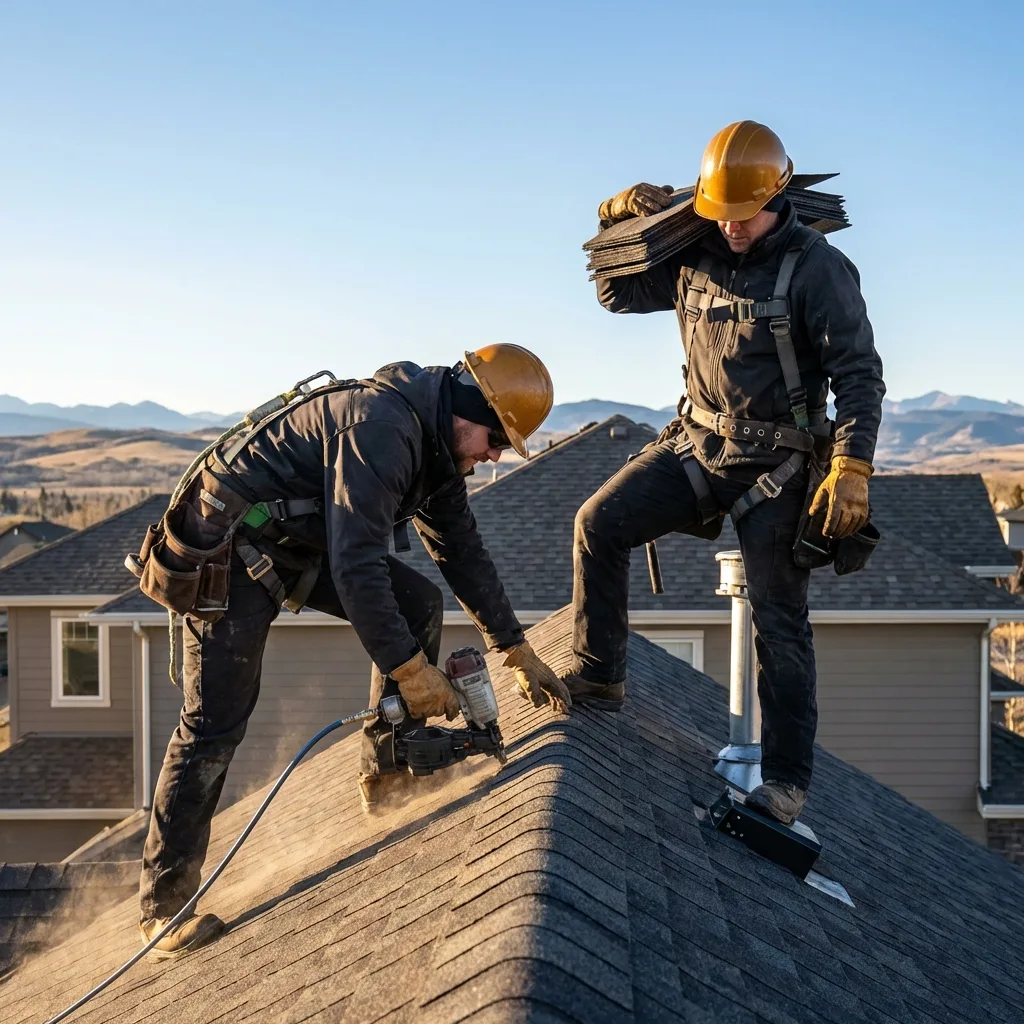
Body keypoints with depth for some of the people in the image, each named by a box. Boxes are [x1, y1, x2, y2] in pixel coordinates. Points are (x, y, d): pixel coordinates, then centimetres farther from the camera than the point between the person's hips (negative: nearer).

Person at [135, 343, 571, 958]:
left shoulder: (439, 449, 4)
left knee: (418, 603, 0)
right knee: (216, 722, -10)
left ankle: (389, 774, 10)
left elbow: (464, 554, 11)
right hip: (230, 544, -9)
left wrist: (519, 653, 10)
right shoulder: (379, 427, -28)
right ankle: (166, 902, 2)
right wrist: (409, 669, -27)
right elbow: (356, 565, -33)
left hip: (303, 543, 9)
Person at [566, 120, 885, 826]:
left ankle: (787, 778, 5)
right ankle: (599, 678, 4)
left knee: (779, 621, -4)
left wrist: (851, 469, -25)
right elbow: (617, 293, 17)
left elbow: (860, 375, -13)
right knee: (599, 525, -10)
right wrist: (621, 216, 0)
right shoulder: (697, 257, 5)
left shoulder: (818, 268, -11)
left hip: (778, 464, -5)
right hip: (699, 443, 5)